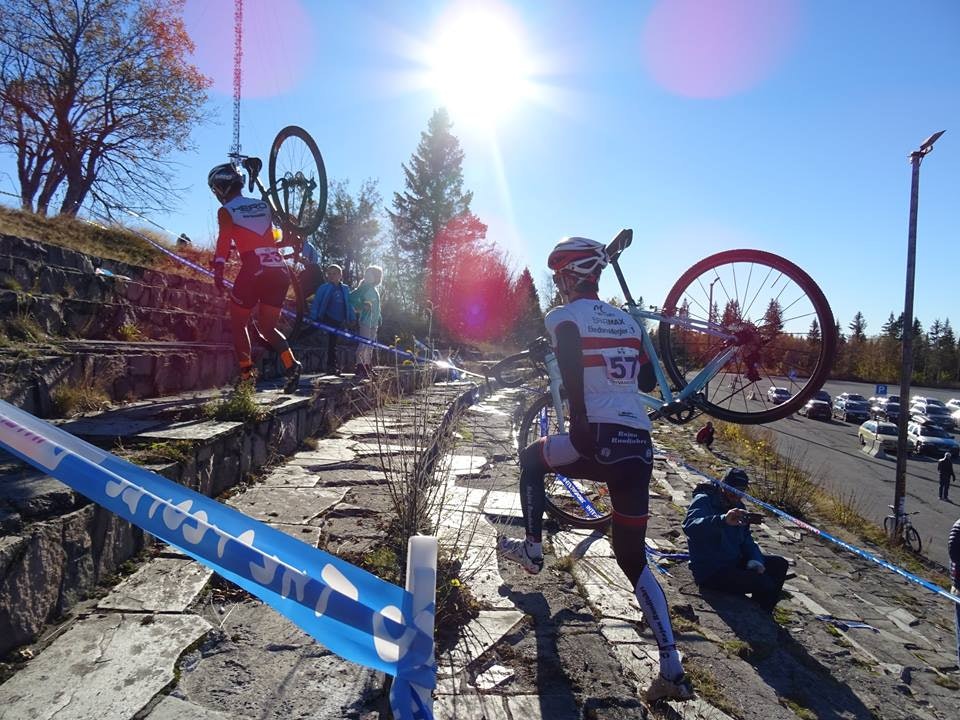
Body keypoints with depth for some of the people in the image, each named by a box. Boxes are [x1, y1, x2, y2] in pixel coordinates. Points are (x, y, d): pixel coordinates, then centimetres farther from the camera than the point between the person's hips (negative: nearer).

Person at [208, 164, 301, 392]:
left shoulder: (226, 211, 3)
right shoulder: (264, 205, 18)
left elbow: (224, 240, -9)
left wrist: (217, 272, -12)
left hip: (253, 271, -5)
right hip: (279, 271, 5)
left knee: (238, 324, 15)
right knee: (267, 326, 16)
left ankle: (246, 374, 7)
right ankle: (290, 363, -8)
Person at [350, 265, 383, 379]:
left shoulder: (375, 290, 18)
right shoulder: (365, 287, -8)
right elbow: (352, 298, -17)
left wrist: (378, 320, 18)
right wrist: (362, 307, -19)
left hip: (373, 322, 9)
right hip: (365, 321, -9)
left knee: (370, 346, 12)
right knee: (364, 344, -12)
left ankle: (368, 368, 19)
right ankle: (360, 368, -12)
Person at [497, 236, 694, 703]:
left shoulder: (564, 317, 1)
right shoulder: (626, 320, 20)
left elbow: (573, 377, -14)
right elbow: (648, 381, 20)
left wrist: (579, 432, -14)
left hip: (602, 440, -6)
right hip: (641, 447, 7)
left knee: (532, 459, 26)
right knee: (633, 560, 13)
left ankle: (532, 551, 31)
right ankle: (672, 671, 8)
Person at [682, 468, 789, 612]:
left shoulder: (738, 507, 12)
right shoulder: (703, 501, -15)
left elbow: (746, 540, 14)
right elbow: (689, 526, -35)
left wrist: (756, 561, -7)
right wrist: (723, 520, -51)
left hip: (734, 562, 9)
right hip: (711, 572, -9)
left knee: (779, 564, 7)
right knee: (764, 584, -21)